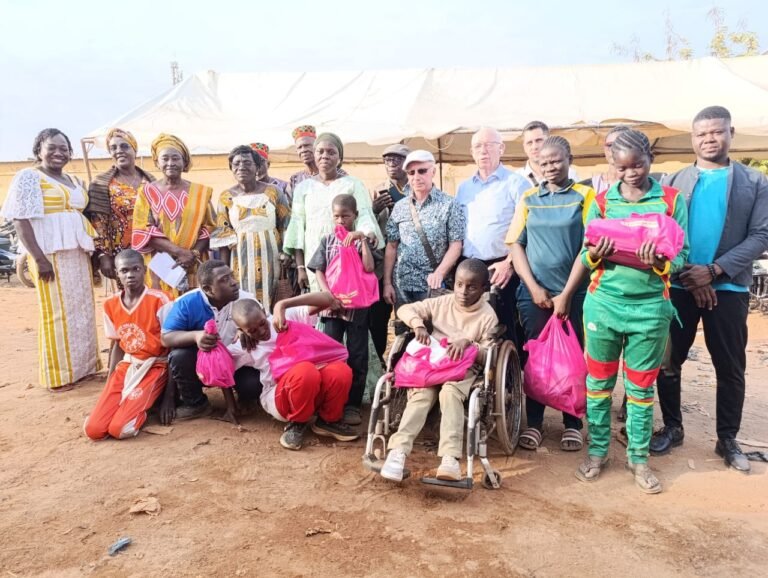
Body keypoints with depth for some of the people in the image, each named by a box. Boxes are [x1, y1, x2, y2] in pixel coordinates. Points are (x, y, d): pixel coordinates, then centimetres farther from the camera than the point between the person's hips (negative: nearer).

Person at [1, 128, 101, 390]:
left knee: (82, 308, 10)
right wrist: (38, 258, -21)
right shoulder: (29, 177, -6)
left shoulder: (74, 180, 16)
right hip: (50, 253, -7)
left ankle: (82, 366, 21)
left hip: (77, 253, 7)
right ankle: (59, 375, 7)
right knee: (57, 311, -2)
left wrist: (95, 251, 13)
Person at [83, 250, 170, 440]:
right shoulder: (110, 305, 3)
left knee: (120, 429, -21)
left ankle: (143, 404, 9)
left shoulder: (159, 300, -15)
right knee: (93, 429, -10)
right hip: (126, 366, 5)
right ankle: (130, 401, 14)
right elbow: (117, 345, 14)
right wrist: (109, 384, 8)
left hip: (155, 367, -5)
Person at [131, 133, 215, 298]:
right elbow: (143, 231, -3)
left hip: (194, 266, 1)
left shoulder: (200, 192, 8)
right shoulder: (147, 192, 4)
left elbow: (208, 228, 5)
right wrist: (179, 251, -14)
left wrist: (194, 253, -13)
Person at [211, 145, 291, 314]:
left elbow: (286, 227, 4)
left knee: (270, 302, 1)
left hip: (270, 257, 0)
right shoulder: (226, 197, 4)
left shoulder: (273, 192, 2)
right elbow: (222, 236, 4)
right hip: (241, 259, 1)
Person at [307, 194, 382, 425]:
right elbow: (319, 271, 4)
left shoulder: (363, 241, 4)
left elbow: (369, 268, -13)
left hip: (357, 306, -1)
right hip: (332, 306, 2)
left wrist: (362, 239, -15)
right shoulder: (327, 241, 10)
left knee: (357, 357, 3)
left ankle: (353, 404, 12)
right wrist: (328, 295, -10)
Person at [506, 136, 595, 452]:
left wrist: (566, 294, -10)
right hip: (534, 293, 2)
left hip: (574, 293, -2)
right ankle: (534, 421, 19)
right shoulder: (528, 199, 8)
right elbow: (515, 245, 4)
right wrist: (534, 288, -6)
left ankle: (572, 423, 21)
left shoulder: (585, 196, 0)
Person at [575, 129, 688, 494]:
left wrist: (659, 262, -23)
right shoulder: (602, 202, 4)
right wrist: (595, 254, -19)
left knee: (641, 386, 9)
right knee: (599, 381, 10)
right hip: (603, 303, 1)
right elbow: (585, 256, 4)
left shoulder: (672, 200, 1)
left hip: (650, 306, -1)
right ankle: (597, 450, 26)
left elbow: (681, 256, -2)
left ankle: (638, 457, 24)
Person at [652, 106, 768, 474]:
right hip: (678, 286, 1)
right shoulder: (674, 182, 7)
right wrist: (688, 276, -11)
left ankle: (727, 439, 22)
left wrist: (714, 271, -15)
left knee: (730, 368, 7)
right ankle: (672, 429, 23)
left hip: (728, 288, 0)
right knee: (669, 362, 6)